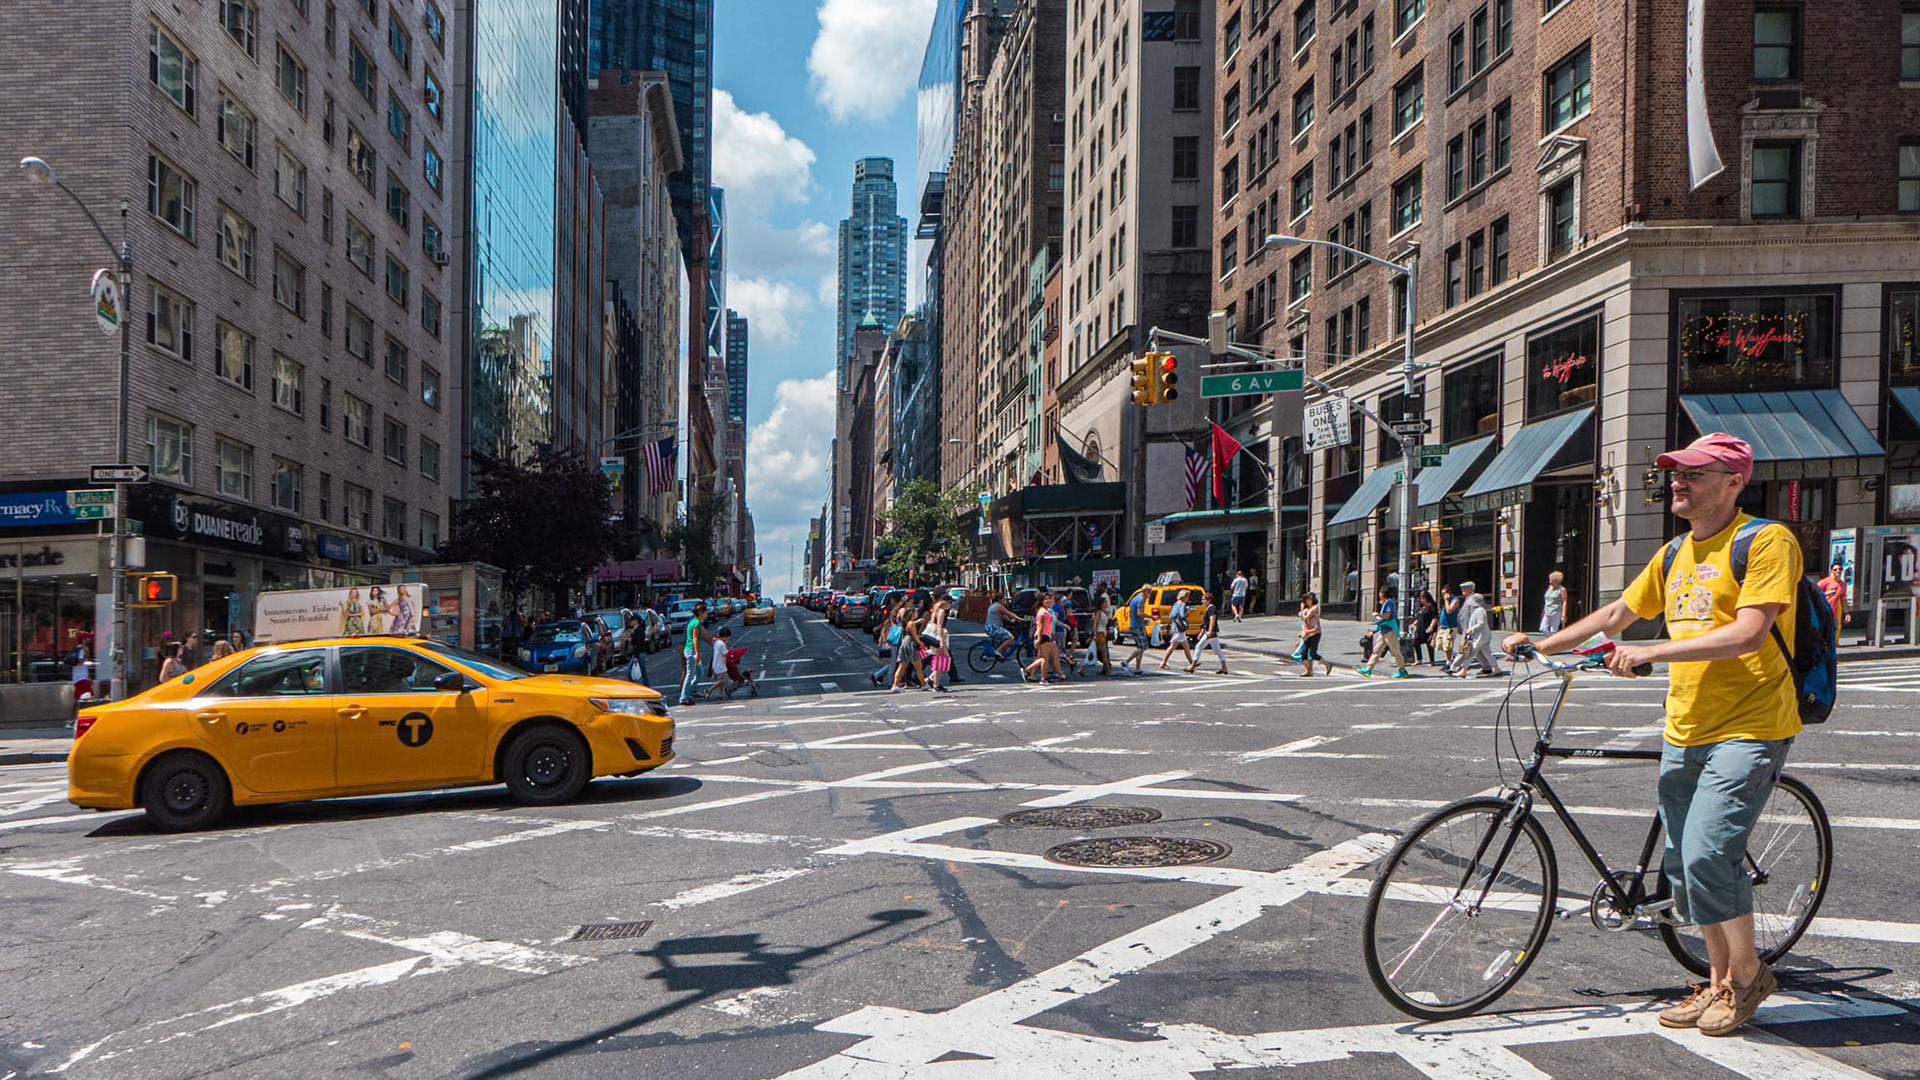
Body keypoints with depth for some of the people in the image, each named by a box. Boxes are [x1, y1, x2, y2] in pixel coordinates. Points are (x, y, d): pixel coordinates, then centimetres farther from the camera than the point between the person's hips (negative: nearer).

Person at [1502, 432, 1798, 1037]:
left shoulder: (1765, 542, -9)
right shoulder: (1674, 554, 14)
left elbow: (1749, 633, -21)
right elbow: (1617, 614, 23)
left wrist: (1650, 653, -24)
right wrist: (1540, 646, 16)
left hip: (1748, 729, -8)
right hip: (1683, 731, 8)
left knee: (1708, 855, -16)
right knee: (1683, 864, 9)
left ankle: (1748, 975, 7)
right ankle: (1718, 981, 25)